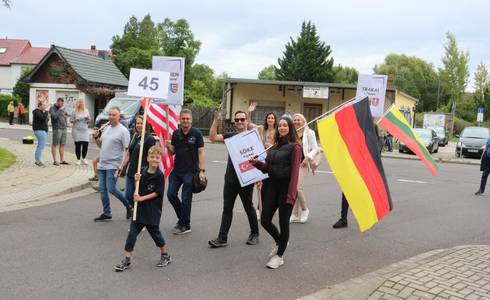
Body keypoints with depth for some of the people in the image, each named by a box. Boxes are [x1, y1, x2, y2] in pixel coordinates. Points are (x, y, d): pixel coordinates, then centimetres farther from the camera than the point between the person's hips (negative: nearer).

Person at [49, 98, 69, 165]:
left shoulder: (62, 108, 15)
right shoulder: (52, 108, -4)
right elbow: (54, 116, -20)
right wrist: (60, 109, -15)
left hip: (64, 128, 7)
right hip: (57, 129, -7)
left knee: (62, 145, 7)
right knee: (55, 144, -2)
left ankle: (62, 160, 11)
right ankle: (55, 161, 0)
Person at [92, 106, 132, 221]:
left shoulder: (123, 130, -10)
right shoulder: (107, 128, 15)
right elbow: (100, 145, 23)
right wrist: (96, 138, 2)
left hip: (113, 166, -8)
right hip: (102, 165, 8)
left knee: (111, 189, -10)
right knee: (102, 190, 9)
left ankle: (129, 206, 11)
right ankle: (106, 213, 21)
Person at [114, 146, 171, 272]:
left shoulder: (159, 175, -13)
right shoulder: (143, 171, 1)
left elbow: (157, 193, -12)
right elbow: (138, 188, 10)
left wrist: (142, 198, -16)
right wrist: (137, 180, -11)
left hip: (152, 211, -5)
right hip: (140, 208, 5)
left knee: (155, 232, 9)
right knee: (132, 232, 3)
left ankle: (165, 255, 30)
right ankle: (127, 259, 12)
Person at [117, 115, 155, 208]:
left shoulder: (149, 138, -11)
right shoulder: (134, 136, 11)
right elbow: (128, 154, 17)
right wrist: (121, 168, 13)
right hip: (130, 172, 7)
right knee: (128, 196, 11)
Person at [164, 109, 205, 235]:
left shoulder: (196, 133, -7)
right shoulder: (176, 133, 7)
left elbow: (201, 152, -9)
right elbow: (172, 152, 12)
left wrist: (201, 170, -16)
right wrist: (168, 146, -11)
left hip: (190, 171, -5)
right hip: (176, 170, 5)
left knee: (186, 198, 0)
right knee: (171, 194, 7)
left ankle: (185, 225, 14)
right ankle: (182, 218, 28)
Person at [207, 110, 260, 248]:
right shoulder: (230, 136, 6)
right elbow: (213, 137, -5)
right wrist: (216, 119, -12)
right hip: (230, 179, 3)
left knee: (248, 207, 11)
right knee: (227, 209, 5)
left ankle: (254, 233, 29)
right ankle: (222, 238, 10)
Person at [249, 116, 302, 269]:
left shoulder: (294, 147, -7)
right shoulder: (274, 147, 13)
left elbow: (295, 171, -15)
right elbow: (267, 168, 14)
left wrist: (291, 195, -22)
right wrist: (256, 162, -6)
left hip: (286, 186, -6)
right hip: (273, 185, 7)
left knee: (283, 222, 3)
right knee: (264, 220, 7)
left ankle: (279, 256, 18)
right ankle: (279, 242, 35)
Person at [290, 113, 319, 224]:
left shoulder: (309, 133, 1)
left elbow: (315, 149, 0)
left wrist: (308, 157, -13)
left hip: (302, 163, -4)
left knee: (298, 187, -14)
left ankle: (304, 209, 11)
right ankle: (295, 214, 15)